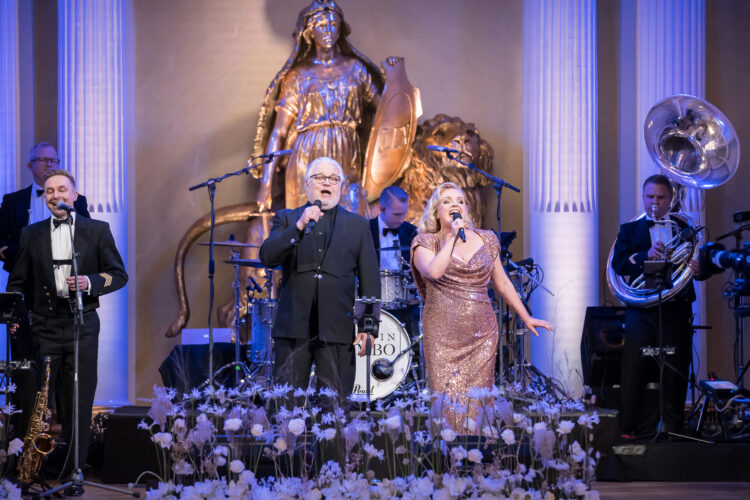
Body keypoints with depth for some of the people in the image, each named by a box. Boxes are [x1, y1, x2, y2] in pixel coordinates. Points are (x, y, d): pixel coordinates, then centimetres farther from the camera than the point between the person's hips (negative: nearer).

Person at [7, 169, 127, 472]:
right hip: (43, 326, 1)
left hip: (82, 325, -1)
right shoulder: (31, 234, 11)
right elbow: (18, 282, 13)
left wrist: (90, 282, -12)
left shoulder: (97, 230, 7)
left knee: (79, 401, 1)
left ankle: (75, 467, 8)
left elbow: (119, 275, 6)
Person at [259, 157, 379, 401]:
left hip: (337, 328, 0)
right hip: (293, 326, 0)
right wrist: (299, 227, -14)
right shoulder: (286, 219, 12)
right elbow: (267, 258, -4)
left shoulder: (357, 225, 12)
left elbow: (370, 278, 8)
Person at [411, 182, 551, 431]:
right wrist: (453, 236, -13)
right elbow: (434, 271, -19)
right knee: (447, 400, -7)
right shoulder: (426, 243, 3)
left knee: (477, 402, 0)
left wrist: (526, 318, 19)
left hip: (482, 333, 3)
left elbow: (503, 283, 19)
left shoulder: (485, 240, 13)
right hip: (443, 334, -3)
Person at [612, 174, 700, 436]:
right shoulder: (630, 230, 10)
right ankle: (637, 430, 2)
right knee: (635, 371, -4)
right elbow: (618, 264, -3)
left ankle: (672, 428, 11)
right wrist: (646, 255, -20)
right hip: (641, 311, -1)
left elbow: (695, 262, 10)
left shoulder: (684, 229, 14)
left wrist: (697, 267, -14)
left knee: (676, 371, 2)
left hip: (676, 310, 1)